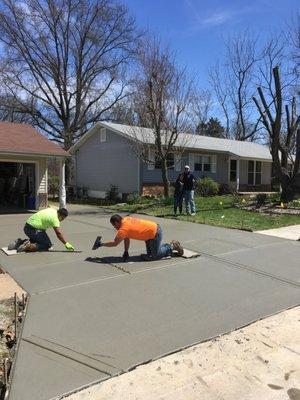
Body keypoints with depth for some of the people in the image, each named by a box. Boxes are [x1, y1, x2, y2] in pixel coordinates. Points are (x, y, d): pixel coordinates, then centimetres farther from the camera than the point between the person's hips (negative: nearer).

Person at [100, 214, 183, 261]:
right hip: (154, 228, 9)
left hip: (155, 233, -9)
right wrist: (126, 252, 10)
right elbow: (127, 239, 10)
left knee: (155, 255, -4)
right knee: (150, 253, 19)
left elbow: (115, 243, -19)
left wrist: (102, 244, -8)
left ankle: (172, 246, 8)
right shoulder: (126, 219, 3)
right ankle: (170, 245, 25)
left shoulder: (123, 229, -23)